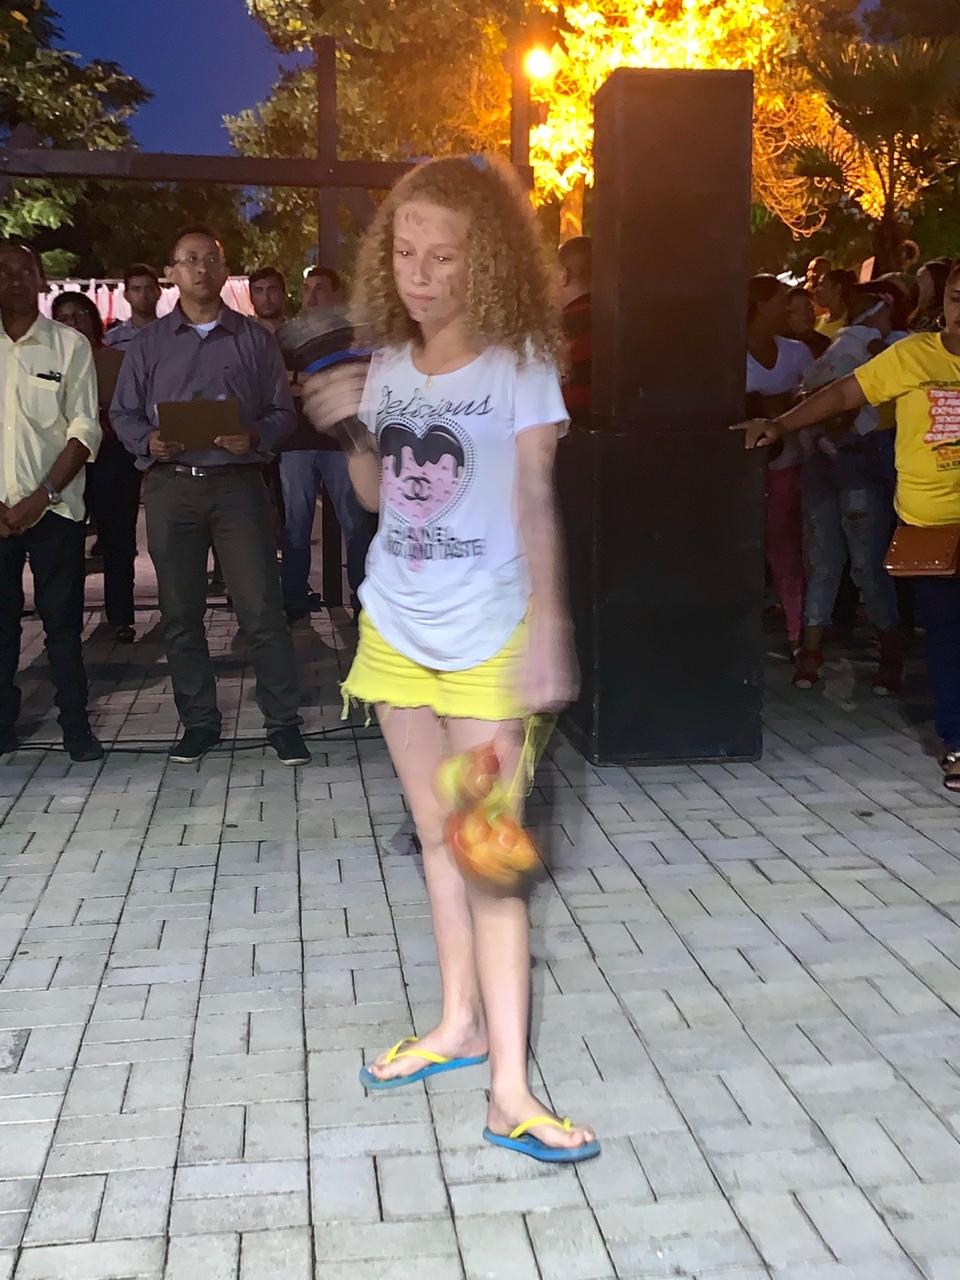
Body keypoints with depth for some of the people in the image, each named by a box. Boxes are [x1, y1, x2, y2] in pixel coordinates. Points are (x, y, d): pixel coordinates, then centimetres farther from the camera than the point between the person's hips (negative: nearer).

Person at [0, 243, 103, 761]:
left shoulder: (70, 345, 3)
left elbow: (84, 431, -1)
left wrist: (42, 497, -10)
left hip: (54, 506, -1)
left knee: (63, 620, 2)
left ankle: (75, 724, 8)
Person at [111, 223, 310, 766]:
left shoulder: (254, 338, 8)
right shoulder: (149, 343, 11)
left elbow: (283, 411, 7)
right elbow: (123, 413, 12)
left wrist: (256, 437, -13)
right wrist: (148, 442, -9)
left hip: (238, 483, -2)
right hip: (171, 486, 2)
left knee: (262, 609, -5)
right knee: (180, 613, 7)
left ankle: (283, 721, 5)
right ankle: (199, 721, 19)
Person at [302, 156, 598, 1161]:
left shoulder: (520, 366, -10)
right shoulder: (388, 364, 5)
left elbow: (536, 503, -18)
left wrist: (548, 631, -29)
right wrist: (353, 430, -7)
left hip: (485, 638, -5)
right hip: (395, 629, 5)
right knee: (437, 836, 14)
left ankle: (509, 1087, -1)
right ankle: (460, 1022, 29)